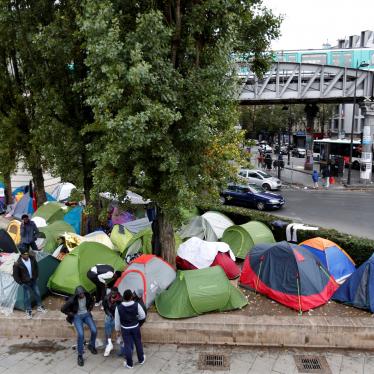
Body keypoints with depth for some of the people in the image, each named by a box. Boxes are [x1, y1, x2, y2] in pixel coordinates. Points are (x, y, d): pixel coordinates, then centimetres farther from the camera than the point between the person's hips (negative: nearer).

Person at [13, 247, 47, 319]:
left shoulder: (32, 258, -13)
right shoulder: (17, 264, -26)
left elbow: (36, 267, 5)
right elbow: (15, 275, -15)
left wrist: (36, 277, 6)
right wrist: (21, 283, -11)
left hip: (33, 280, 4)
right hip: (25, 282, -4)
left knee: (37, 293, 15)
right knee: (27, 297, 8)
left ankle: (40, 307, 36)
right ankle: (28, 311, 29)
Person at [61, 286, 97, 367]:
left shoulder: (87, 296, -13)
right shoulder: (72, 300, -25)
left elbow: (92, 302, 12)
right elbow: (63, 309, -14)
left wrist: (89, 310, 4)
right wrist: (72, 315, -8)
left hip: (86, 314, 3)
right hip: (77, 316, -3)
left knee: (94, 330, -14)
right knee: (80, 334, -23)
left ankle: (91, 346, 17)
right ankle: (80, 356, -5)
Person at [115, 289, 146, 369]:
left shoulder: (119, 307, -18)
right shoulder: (136, 305, -19)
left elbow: (117, 320, -7)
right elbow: (143, 316, -9)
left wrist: (118, 330, 8)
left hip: (125, 329, -1)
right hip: (135, 327, 1)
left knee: (128, 345, 11)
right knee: (138, 343, 19)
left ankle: (129, 364, 23)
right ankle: (141, 360, 37)